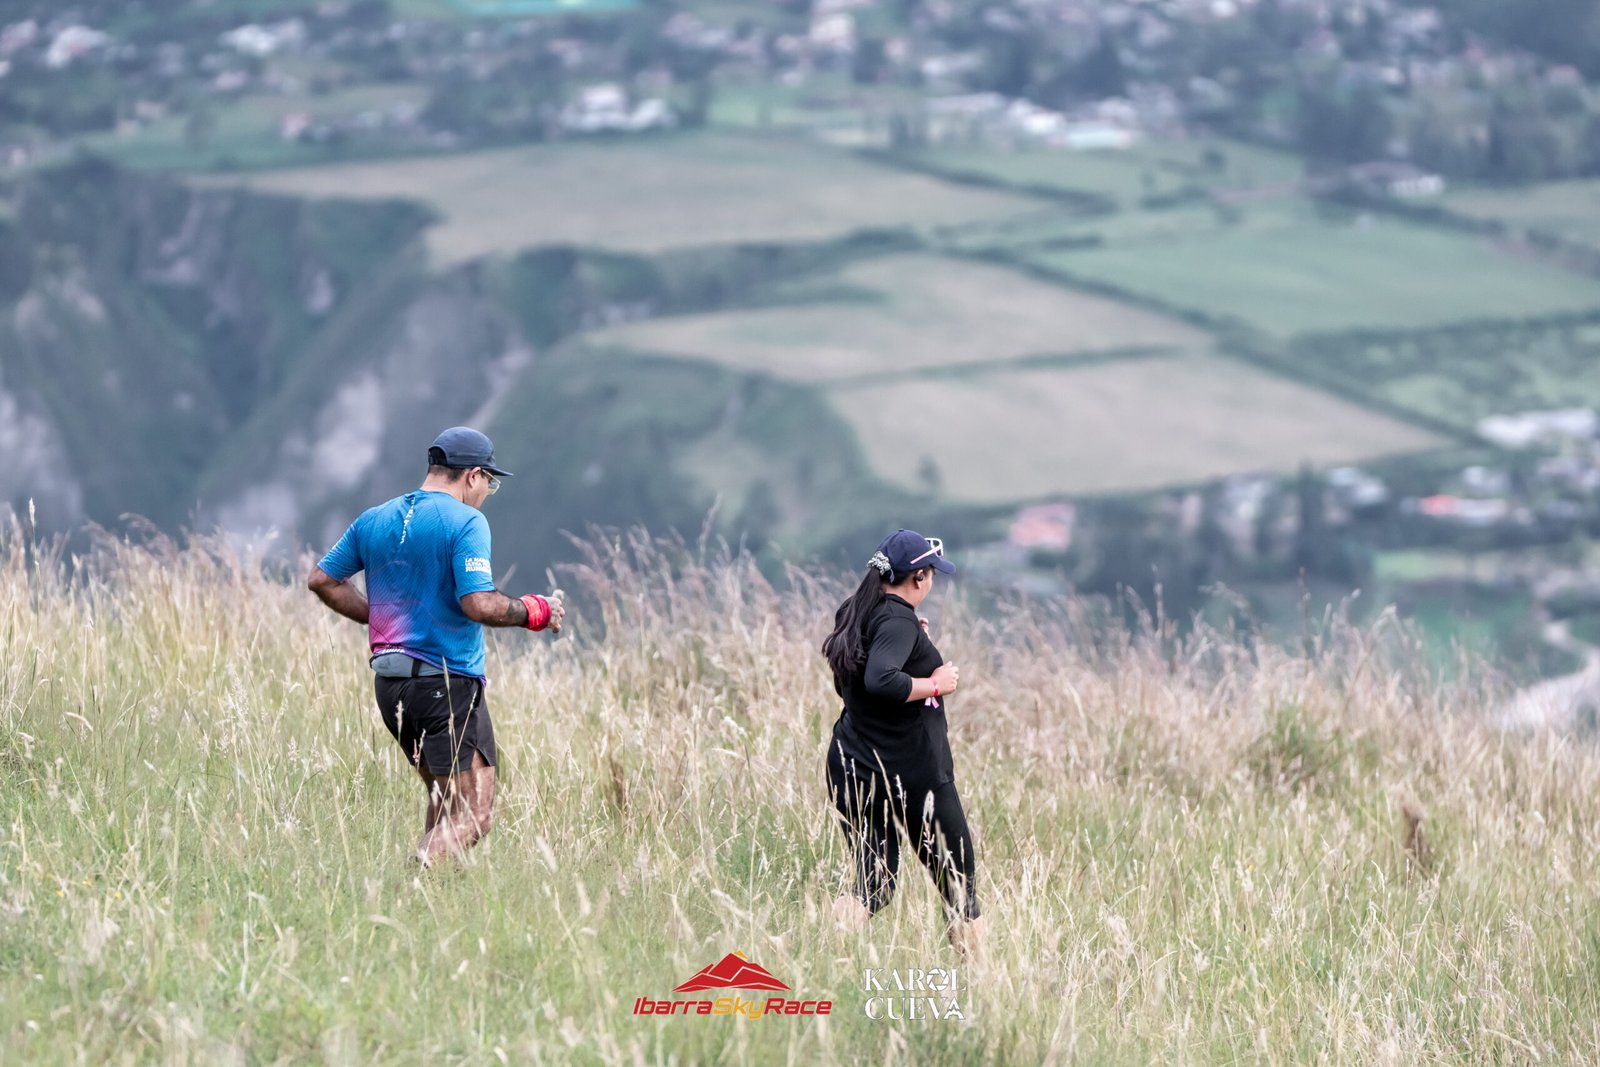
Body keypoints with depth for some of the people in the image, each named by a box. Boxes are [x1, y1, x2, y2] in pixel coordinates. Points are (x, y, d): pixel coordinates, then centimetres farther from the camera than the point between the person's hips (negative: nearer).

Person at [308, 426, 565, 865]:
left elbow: (322, 579, 16)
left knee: (444, 800, 21)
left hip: (388, 681, 8)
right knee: (473, 815, -9)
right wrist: (536, 611, -3)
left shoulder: (373, 520, 12)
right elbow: (480, 605, -19)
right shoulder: (464, 522, -9)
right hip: (447, 680, -8)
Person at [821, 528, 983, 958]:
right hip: (912, 772, -8)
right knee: (956, 878, 7)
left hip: (852, 770, 8)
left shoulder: (856, 613, 9)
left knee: (876, 884, 10)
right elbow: (880, 681, -33)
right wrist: (936, 684, -19)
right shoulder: (899, 619, -17)